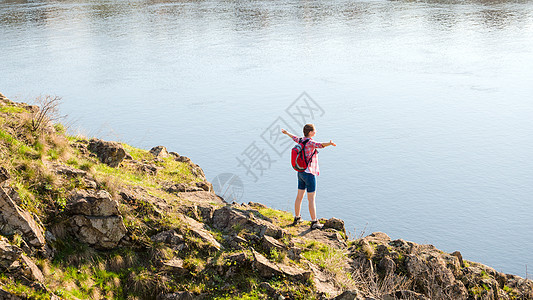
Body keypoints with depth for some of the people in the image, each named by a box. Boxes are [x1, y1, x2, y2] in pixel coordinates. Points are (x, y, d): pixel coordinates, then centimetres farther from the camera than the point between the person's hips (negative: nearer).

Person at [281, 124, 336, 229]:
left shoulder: (302, 140, 5)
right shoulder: (310, 142, -20)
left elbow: (295, 138, 28)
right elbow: (319, 145, -43)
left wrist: (287, 133, 49)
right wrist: (329, 143, -63)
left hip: (301, 173, 9)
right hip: (309, 174, -9)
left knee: (299, 196, 17)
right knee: (311, 199, -4)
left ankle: (297, 218, 28)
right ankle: (314, 223, 0)